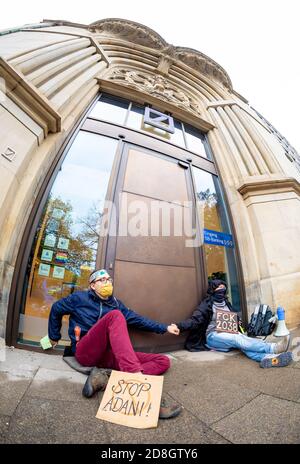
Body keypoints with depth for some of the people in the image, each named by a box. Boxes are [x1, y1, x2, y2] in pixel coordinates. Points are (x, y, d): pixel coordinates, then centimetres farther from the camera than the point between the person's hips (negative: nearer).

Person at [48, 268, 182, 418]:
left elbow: (138, 319, 16)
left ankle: (106, 378, -28)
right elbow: (56, 309, 17)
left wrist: (165, 328, 11)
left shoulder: (115, 303, 16)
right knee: (115, 316, -32)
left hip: (107, 356, 5)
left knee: (163, 361, -11)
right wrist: (54, 336, 22)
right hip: (86, 352, -5)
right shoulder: (80, 298, 6)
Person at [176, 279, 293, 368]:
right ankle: (272, 348, -41)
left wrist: (237, 322, 6)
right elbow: (195, 320, -16)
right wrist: (179, 326, -32)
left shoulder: (226, 303, 14)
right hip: (213, 335, -6)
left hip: (229, 334, 6)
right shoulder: (207, 304, -6)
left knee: (242, 340, -27)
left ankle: (268, 357, -50)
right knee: (238, 339, -31)